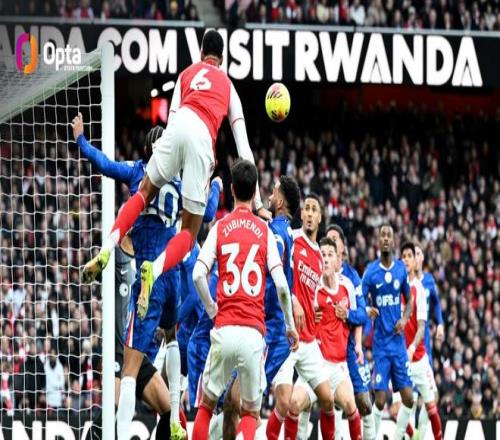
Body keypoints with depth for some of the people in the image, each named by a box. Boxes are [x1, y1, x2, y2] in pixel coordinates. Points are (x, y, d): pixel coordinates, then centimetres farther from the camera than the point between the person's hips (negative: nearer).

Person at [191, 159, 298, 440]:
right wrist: (290, 325, 10)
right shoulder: (265, 231, 5)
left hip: (224, 329, 0)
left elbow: (198, 275, -7)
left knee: (207, 405, 17)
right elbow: (281, 284, -3)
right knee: (251, 413, 10)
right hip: (254, 332, 0)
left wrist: (212, 310, 7)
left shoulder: (220, 228, 6)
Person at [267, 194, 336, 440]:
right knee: (284, 403, -16)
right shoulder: (291, 240, -5)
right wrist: (293, 300, -27)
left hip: (308, 339, 7)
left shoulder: (319, 257, 17)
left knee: (327, 398, 7)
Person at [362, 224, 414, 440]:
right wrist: (366, 310, -28)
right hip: (380, 342, -3)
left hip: (398, 341, 3)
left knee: (408, 398, 0)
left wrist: (404, 319, -5)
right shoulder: (371, 271, -4)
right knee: (380, 400, -8)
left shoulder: (401, 269, 5)